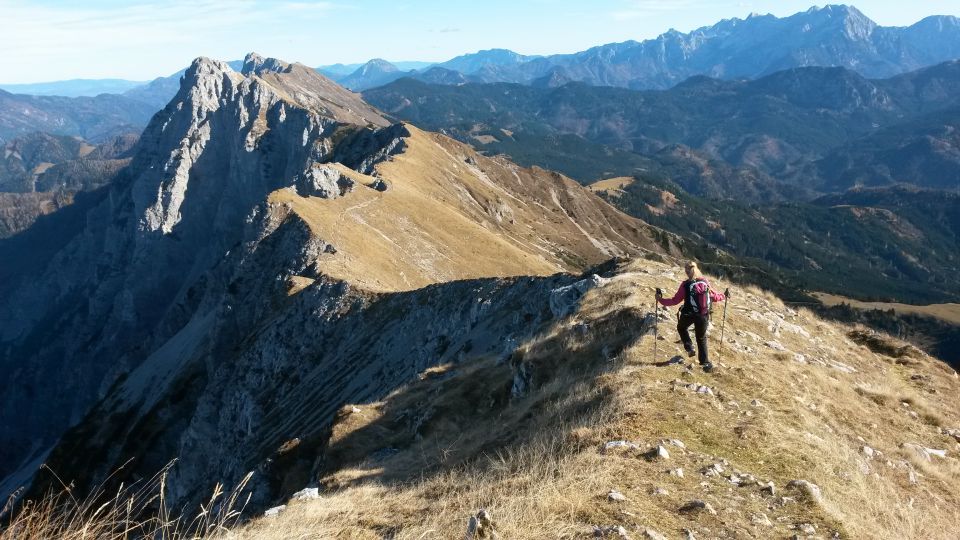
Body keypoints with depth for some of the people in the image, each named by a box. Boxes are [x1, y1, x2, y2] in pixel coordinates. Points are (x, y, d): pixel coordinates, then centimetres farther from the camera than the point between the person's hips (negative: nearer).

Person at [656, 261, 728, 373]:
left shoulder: (685, 284, -13)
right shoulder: (705, 282, -3)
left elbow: (675, 300, -10)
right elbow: (713, 297, 7)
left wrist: (661, 300, 0)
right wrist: (724, 296, 26)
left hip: (688, 314, -3)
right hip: (703, 316, 3)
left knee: (681, 328, 30)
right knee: (701, 338, 19)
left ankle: (689, 348, 15)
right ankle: (705, 362, 10)